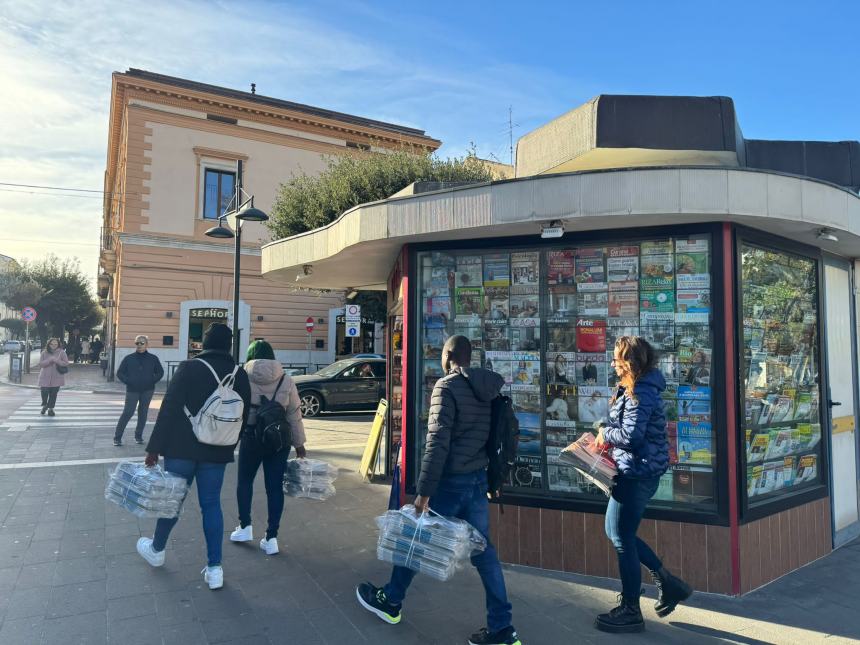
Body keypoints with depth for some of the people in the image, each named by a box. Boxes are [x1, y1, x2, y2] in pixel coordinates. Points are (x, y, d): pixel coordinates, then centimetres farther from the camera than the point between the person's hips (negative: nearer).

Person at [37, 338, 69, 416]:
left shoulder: (61, 352, 1)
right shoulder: (44, 353, 4)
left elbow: (66, 363, -3)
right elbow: (40, 363, -3)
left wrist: (56, 361, -17)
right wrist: (50, 360, -17)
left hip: (56, 377, 0)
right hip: (45, 377, 0)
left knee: (53, 393, 3)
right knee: (44, 391, -7)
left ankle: (50, 408, 18)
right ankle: (44, 405, 23)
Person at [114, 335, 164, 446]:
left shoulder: (153, 358, 2)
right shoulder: (129, 358, 0)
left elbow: (160, 372, 10)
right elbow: (119, 373, 5)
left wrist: (152, 381, -4)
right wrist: (128, 381, -8)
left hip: (147, 390, 2)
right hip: (132, 390, -1)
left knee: (143, 412, 8)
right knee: (127, 412, -7)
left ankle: (138, 435, 20)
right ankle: (117, 437, 2)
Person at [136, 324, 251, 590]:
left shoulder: (189, 368, -10)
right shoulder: (240, 374, 2)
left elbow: (168, 409, -11)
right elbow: (243, 415, 8)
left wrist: (154, 447, -6)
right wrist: (228, 445, 19)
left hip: (181, 448, -2)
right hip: (217, 452, 3)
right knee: (211, 504, 8)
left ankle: (156, 549, 38)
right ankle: (214, 568, 8)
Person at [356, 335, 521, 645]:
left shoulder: (447, 386, -14)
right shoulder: (488, 387, 8)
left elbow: (437, 442, -21)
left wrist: (423, 492, -20)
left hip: (451, 482, -7)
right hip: (478, 480, 7)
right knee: (483, 551, 12)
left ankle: (390, 601, 32)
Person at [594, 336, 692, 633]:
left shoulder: (640, 393, -20)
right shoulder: (638, 387, 12)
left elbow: (630, 436, -25)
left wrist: (605, 433, -8)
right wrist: (611, 440, 3)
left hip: (638, 473, -10)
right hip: (634, 471, 10)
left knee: (622, 539, 1)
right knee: (616, 532, 19)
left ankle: (630, 612, 17)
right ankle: (668, 583, 29)